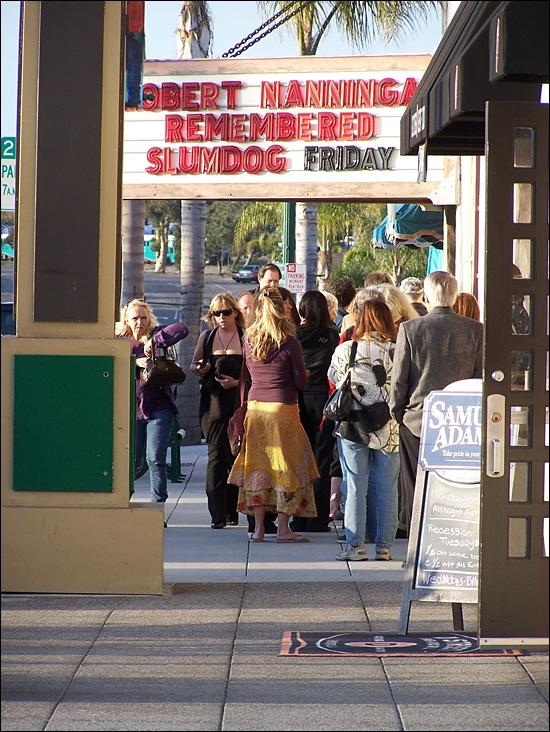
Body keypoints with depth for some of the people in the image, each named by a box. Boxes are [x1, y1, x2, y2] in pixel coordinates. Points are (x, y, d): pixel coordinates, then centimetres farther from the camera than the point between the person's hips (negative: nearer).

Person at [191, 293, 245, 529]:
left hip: (239, 402, -1)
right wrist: (200, 369, -8)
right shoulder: (206, 337, 10)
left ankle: (232, 510, 14)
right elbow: (194, 365, 14)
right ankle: (217, 514, -11)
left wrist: (237, 382, -13)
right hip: (213, 402, 1)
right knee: (216, 454, -7)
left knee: (236, 456, 4)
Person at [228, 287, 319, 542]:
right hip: (283, 407, -4)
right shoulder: (289, 343, -9)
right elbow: (301, 381, -4)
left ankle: (259, 527, 7)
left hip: (255, 406, 4)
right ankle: (283, 527, 0)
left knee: (257, 465, 8)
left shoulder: (249, 340, 3)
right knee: (286, 465, 2)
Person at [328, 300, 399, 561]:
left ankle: (355, 546, 6)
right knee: (387, 491, 8)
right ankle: (384, 547, 11)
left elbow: (333, 377, 9)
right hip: (387, 429, 0)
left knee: (355, 489, 6)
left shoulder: (344, 350, -6)